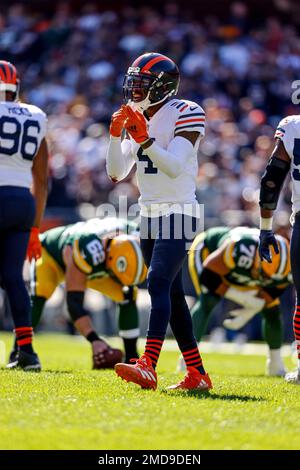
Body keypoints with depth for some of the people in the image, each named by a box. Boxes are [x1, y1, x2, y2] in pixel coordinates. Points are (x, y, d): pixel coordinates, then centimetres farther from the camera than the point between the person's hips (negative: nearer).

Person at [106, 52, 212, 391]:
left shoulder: (183, 115, -10)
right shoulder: (137, 120, 11)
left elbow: (175, 167, -22)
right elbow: (116, 174, 7)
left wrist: (145, 139, -30)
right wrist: (116, 136, -6)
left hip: (178, 214, -8)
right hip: (149, 216, 8)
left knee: (158, 284, -23)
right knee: (173, 296, 9)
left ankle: (147, 368, -35)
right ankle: (198, 374, 15)